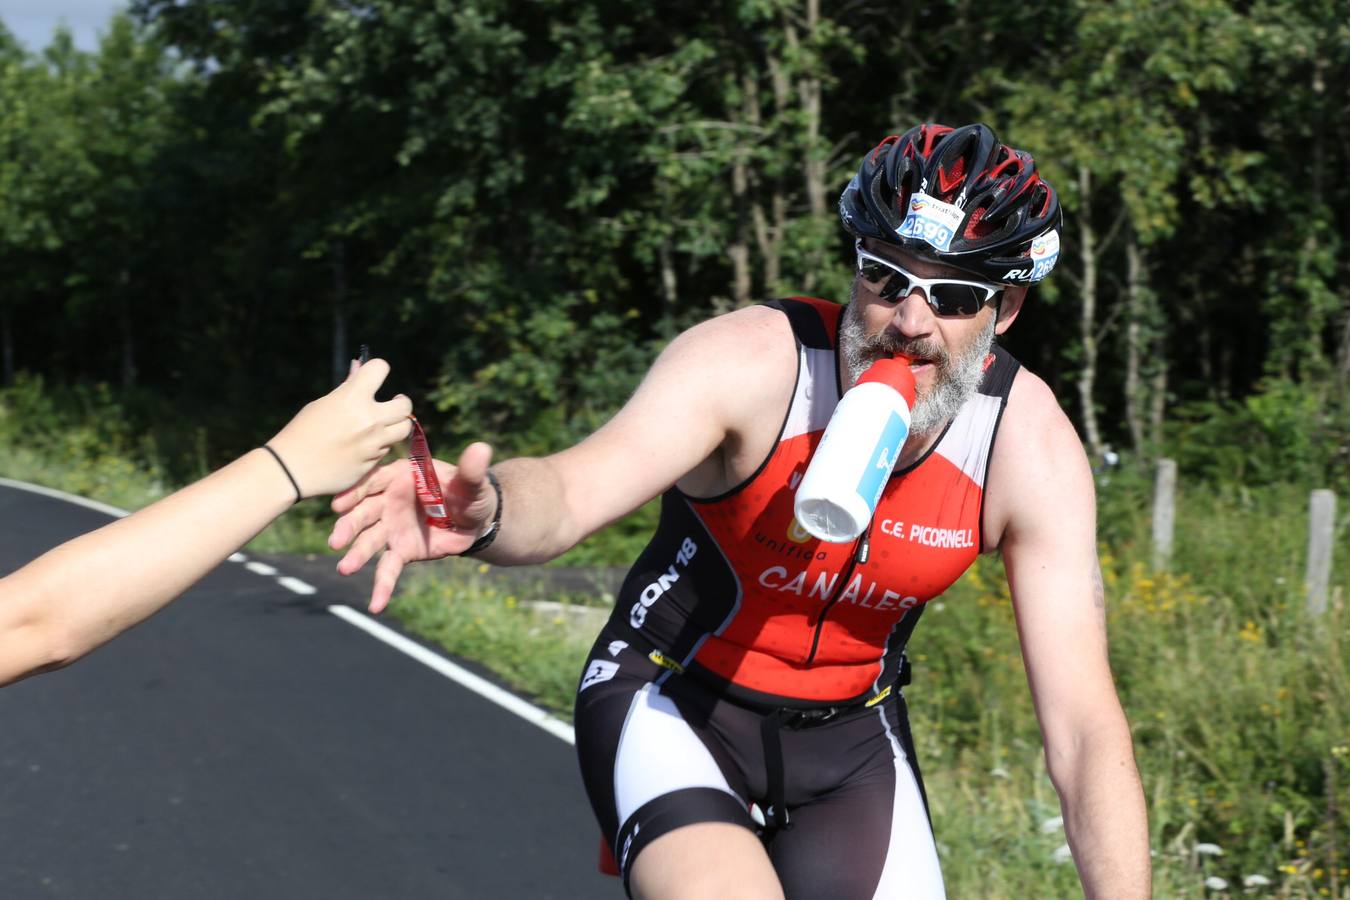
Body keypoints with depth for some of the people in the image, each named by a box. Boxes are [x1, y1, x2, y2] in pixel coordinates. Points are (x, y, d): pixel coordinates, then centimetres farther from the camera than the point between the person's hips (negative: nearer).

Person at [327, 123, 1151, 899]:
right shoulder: (751, 361, -26)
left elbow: (1086, 728, -20)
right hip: (676, 707, -3)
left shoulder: (1029, 444, -19)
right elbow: (572, 492, -42)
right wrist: (485, 510, -65)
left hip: (849, 735, 4)